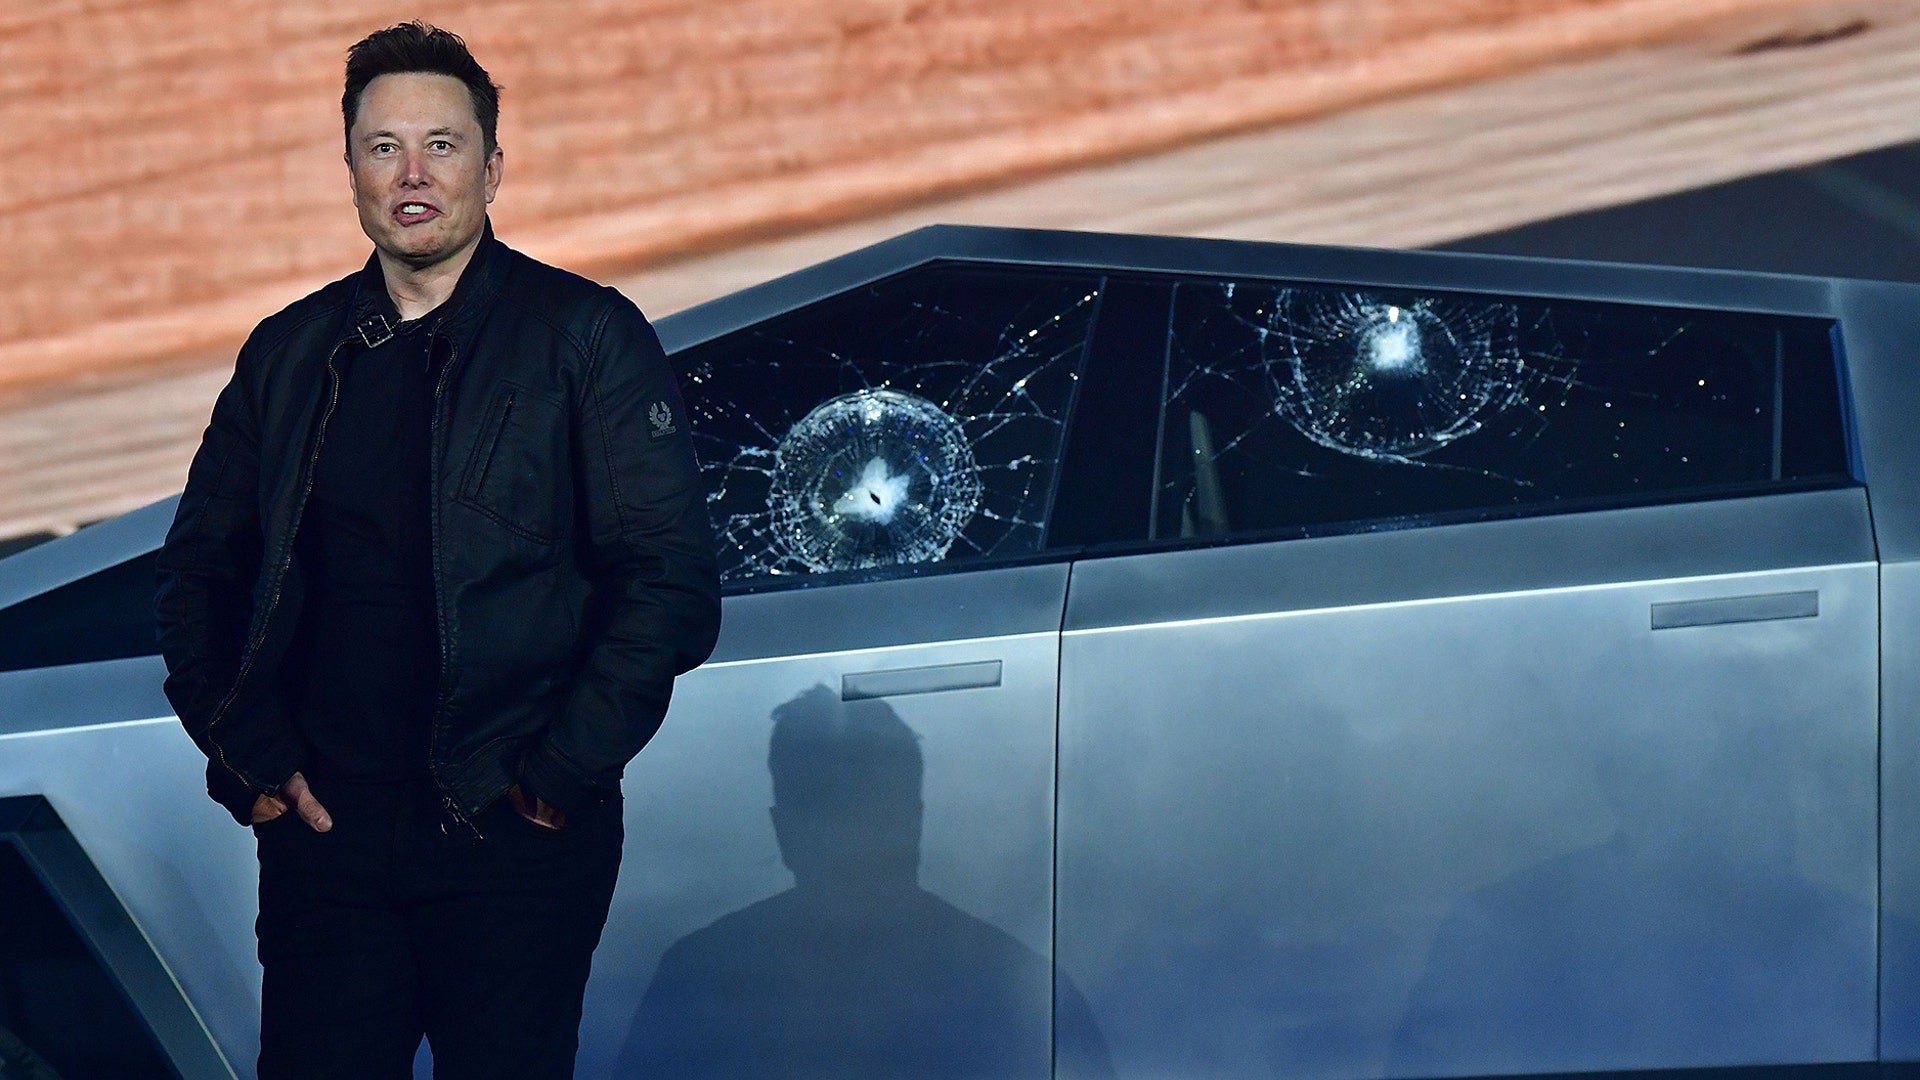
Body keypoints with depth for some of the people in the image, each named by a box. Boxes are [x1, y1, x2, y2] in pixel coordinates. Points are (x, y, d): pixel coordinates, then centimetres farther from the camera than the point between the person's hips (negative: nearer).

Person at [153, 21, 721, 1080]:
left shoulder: (584, 336, 0)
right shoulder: (291, 353, 12)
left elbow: (673, 577, -5)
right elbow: (198, 570, 16)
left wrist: (561, 772, -11)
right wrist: (248, 755, 3)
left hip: (513, 836, -3)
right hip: (324, 826, 3)